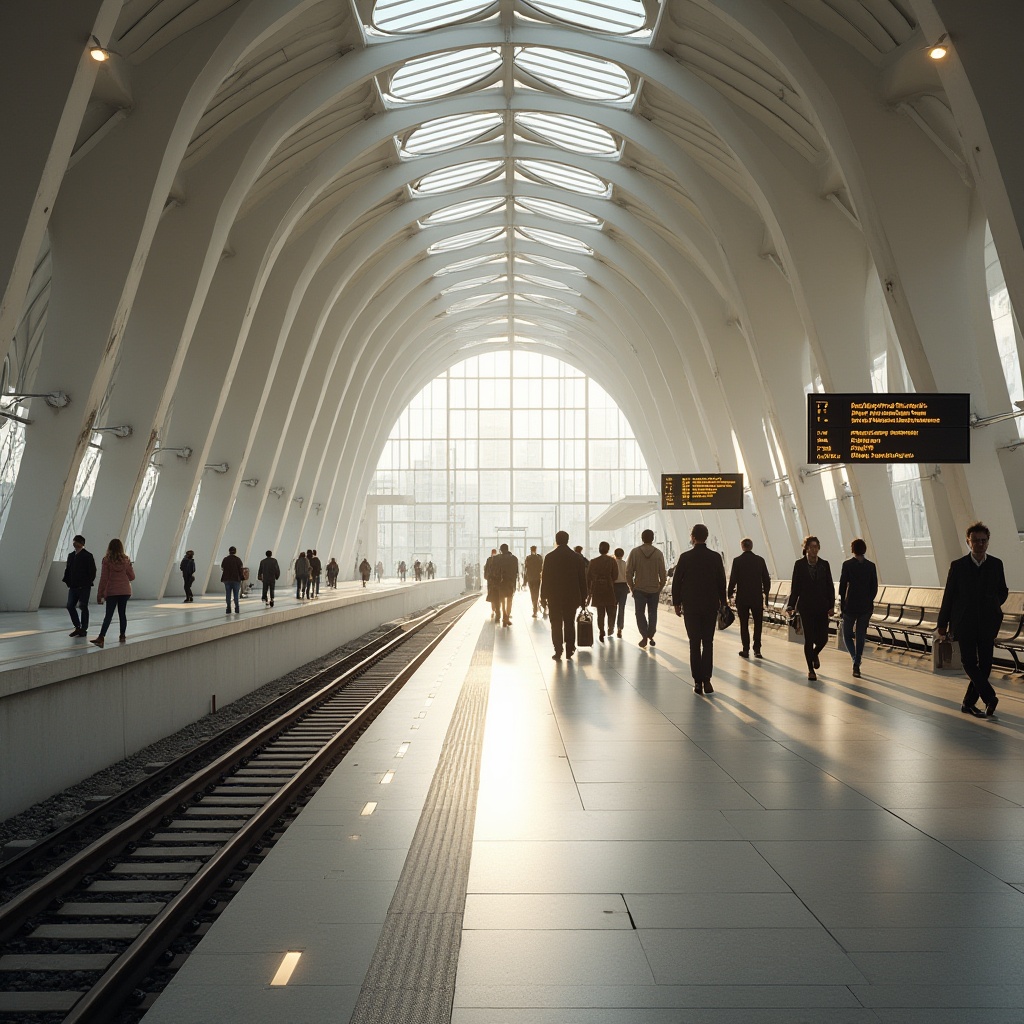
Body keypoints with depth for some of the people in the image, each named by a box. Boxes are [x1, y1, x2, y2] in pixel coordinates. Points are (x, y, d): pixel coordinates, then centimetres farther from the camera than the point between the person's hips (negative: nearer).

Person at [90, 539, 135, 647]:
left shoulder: (106, 560, -6)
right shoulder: (126, 560, 0)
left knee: (108, 615, -6)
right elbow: (132, 576, 5)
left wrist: (99, 594, -2)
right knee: (122, 613, 13)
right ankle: (122, 636, 17)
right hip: (124, 591, 2)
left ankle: (101, 638, -18)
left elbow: (103, 578, -6)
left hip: (111, 591, -2)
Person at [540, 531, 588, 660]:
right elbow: (582, 579, 3)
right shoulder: (576, 557, 1)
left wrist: (543, 596, 2)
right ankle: (569, 651, 12)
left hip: (554, 596, -2)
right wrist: (583, 598, 9)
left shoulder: (549, 557, -6)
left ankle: (558, 652, -1)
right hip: (572, 596, 2)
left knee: (556, 625, 3)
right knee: (569, 624, 11)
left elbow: (545, 578, -5)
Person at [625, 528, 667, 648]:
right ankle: (650, 636, 11)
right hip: (654, 589, 1)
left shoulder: (635, 552, -6)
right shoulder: (658, 553, -4)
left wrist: (632, 588, 6)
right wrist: (660, 588, 10)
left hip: (639, 589, -1)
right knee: (652, 613, 13)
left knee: (640, 613, 7)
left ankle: (644, 636, -5)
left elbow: (629, 572, -5)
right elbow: (663, 574, -3)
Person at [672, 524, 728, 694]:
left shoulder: (685, 557, -6)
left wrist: (677, 603, 8)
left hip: (690, 606, -1)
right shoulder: (716, 557, -1)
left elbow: (676, 581, -3)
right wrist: (722, 603, 13)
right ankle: (706, 679, -5)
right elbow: (722, 582, 4)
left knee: (694, 644, 4)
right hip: (711, 606, 1)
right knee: (708, 643, 7)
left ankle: (698, 681, 1)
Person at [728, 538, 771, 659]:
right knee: (758, 624, 10)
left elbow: (733, 579, -7)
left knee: (744, 625, 7)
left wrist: (730, 593, 7)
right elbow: (766, 579, 2)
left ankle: (746, 649, 7)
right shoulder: (760, 560, -1)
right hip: (757, 597, 1)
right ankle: (757, 649, 4)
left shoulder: (737, 560, -7)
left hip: (742, 597, -1)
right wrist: (766, 592, 16)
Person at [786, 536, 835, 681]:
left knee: (823, 638, 0)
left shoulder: (824, 564, 3)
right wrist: (790, 606, -7)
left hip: (822, 607, 2)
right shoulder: (799, 564, -3)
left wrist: (831, 605, -3)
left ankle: (814, 654, 34)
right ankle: (810, 669, 12)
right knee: (809, 638, -2)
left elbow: (830, 586, 5)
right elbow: (795, 587, -1)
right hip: (806, 607, -2)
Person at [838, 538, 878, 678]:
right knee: (861, 636, 10)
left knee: (847, 634, 11)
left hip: (850, 606, -3)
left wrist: (841, 605, 2)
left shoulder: (847, 564, -8)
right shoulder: (871, 566, 1)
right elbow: (874, 587, 3)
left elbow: (842, 586, -8)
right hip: (865, 607, 3)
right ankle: (857, 666, 8)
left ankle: (855, 659, -12)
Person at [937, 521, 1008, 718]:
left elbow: (1003, 591, 15)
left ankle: (969, 703, 15)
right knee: (969, 661, -12)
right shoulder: (958, 566, -3)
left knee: (985, 664, 3)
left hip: (987, 624, 2)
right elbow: (948, 596, 2)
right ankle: (989, 698, -9)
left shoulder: (996, 564, 3)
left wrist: (994, 605, -6)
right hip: (965, 624, -2)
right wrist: (942, 623, 4)